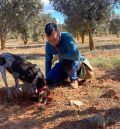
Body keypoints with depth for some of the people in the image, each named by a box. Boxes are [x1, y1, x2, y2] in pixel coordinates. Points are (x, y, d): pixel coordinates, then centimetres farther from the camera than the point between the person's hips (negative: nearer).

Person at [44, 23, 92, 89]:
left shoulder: (66, 36, -30)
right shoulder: (48, 45, -12)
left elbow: (76, 55, -42)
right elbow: (48, 62, 0)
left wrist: (61, 55, -26)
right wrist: (47, 79, 0)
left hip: (76, 61, -5)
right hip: (63, 64, 5)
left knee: (67, 62, -39)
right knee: (49, 80, -15)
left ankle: (74, 79, -11)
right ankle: (66, 75, 14)